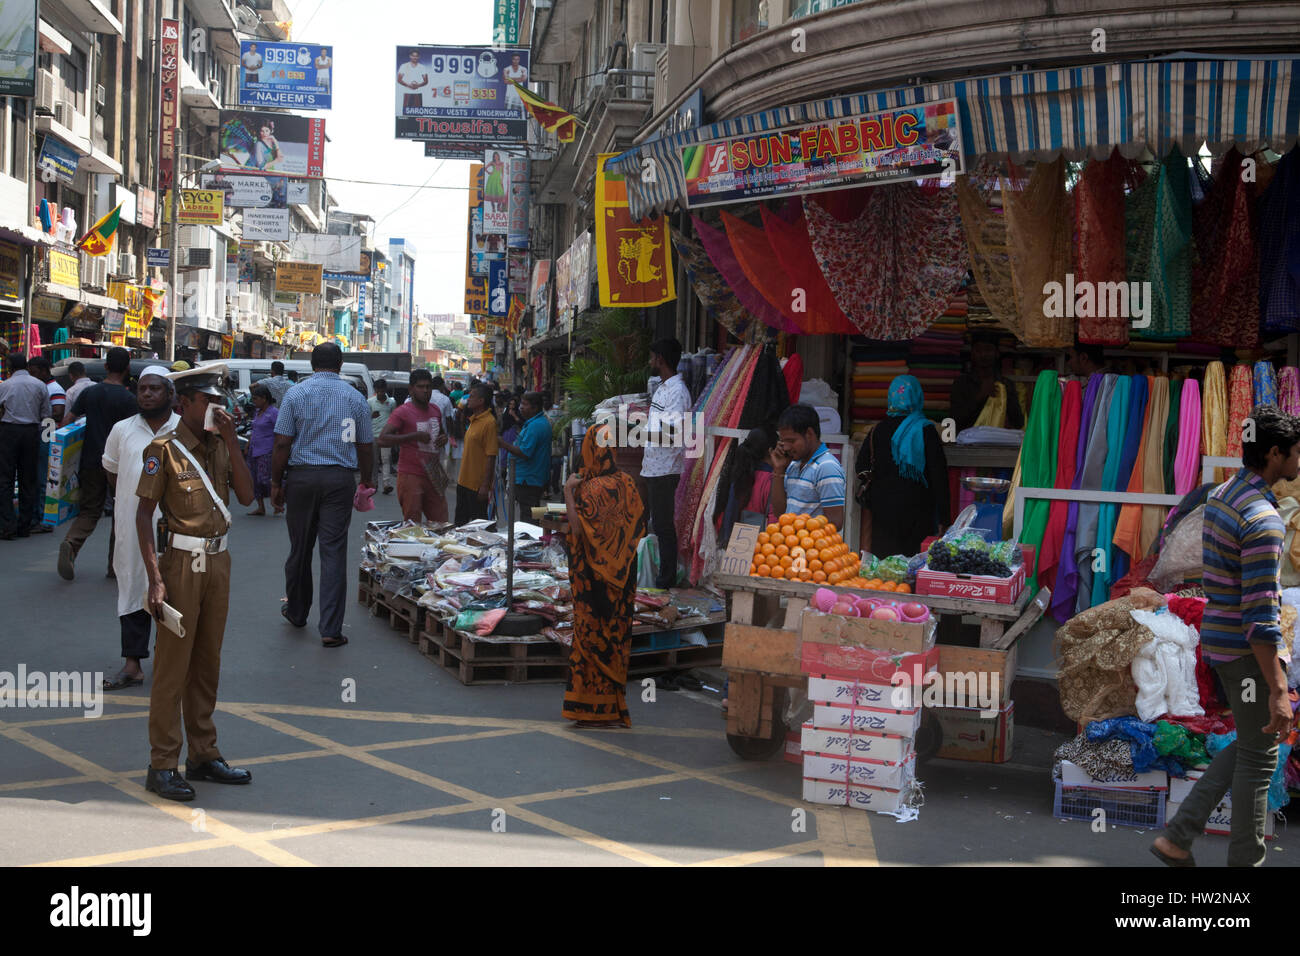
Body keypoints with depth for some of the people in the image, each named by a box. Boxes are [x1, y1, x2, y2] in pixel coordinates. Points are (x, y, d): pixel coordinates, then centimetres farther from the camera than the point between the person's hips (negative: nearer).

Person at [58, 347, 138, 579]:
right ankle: (116, 564, 10)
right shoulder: (127, 399, -9)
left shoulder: (90, 393, 3)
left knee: (89, 510, 11)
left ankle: (71, 543, -16)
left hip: (91, 462, 4)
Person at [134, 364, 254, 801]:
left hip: (218, 561, 6)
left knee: (207, 663, 13)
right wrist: (155, 578, -16)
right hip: (181, 563, -6)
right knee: (172, 665, -2)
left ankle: (203, 755, 23)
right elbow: (144, 514, -10)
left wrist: (231, 441, -8)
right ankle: (162, 765, 5)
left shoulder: (220, 447, 9)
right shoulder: (164, 449, -9)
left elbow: (247, 496, -1)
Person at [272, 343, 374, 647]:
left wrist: (276, 482, 3)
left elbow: (282, 443, -5)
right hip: (340, 479, 0)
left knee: (299, 549, 14)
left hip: (302, 476, 0)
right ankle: (331, 630, -6)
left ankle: (296, 613, 31)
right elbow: (365, 446, 6)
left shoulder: (296, 394, -1)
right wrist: (367, 482, 17)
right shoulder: (355, 398, 4)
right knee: (334, 552, -2)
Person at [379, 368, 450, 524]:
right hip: (410, 476, -6)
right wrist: (414, 436, -22)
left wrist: (444, 438, 6)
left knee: (441, 525, 7)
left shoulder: (435, 410, 12)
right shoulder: (402, 412, -10)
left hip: (433, 475, 6)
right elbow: (382, 440, -19)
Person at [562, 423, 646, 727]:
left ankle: (596, 708, 4)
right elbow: (638, 525, 9)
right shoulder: (627, 483, 4)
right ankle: (614, 705, 18)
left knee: (592, 634, 0)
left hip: (593, 574, -7)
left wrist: (568, 492, -17)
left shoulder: (593, 488, -17)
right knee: (616, 633, 12)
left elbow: (580, 528, -23)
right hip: (620, 576, 7)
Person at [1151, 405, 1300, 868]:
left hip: (1219, 638, 9)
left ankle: (1178, 837, 16)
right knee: (1258, 758, 4)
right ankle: (1246, 861, 16)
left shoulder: (1221, 496, 7)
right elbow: (1261, 616, -25)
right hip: (1248, 651, -9)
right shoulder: (1262, 521, -23)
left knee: (1249, 746, 19)